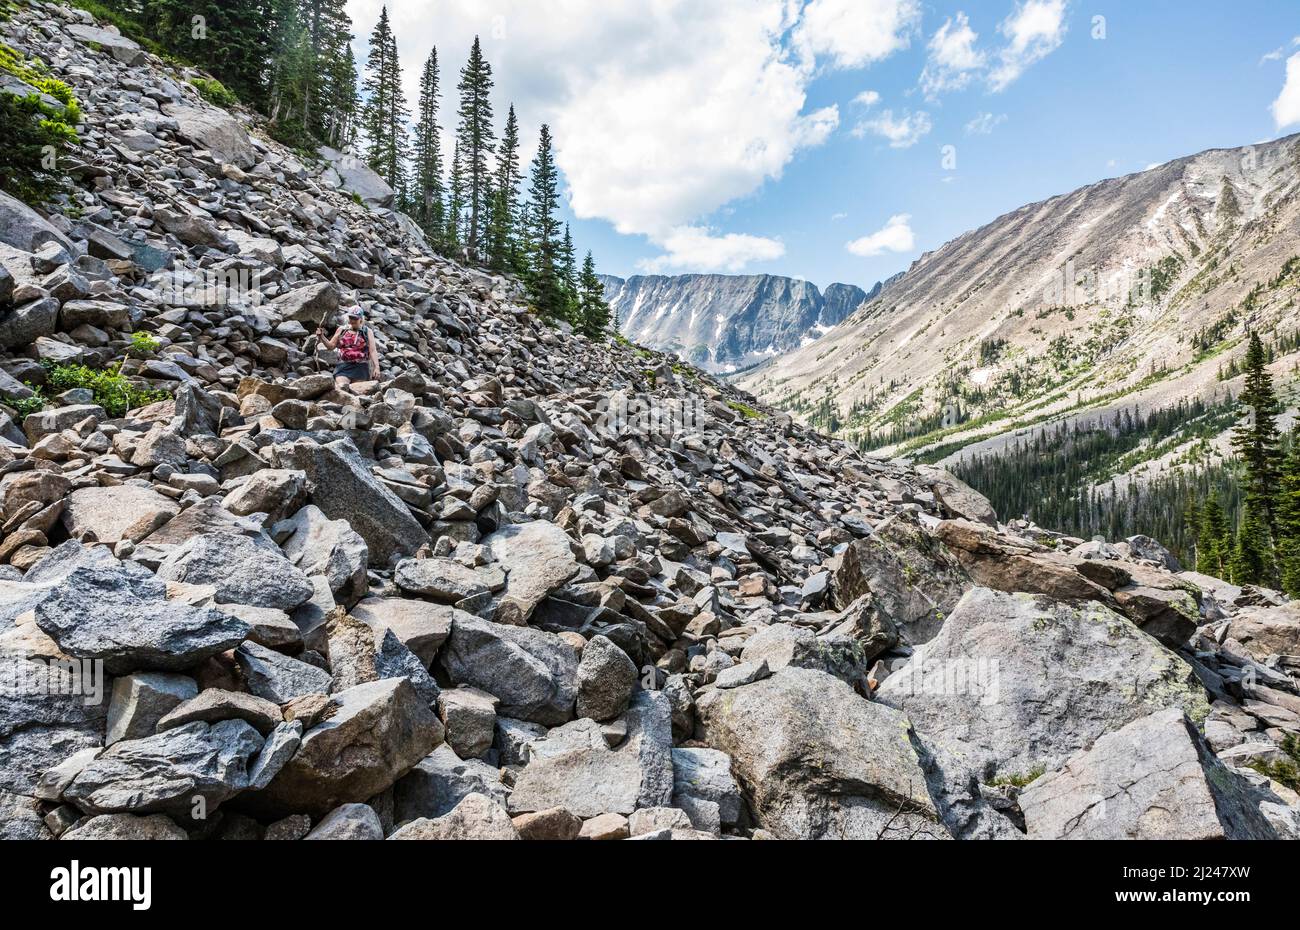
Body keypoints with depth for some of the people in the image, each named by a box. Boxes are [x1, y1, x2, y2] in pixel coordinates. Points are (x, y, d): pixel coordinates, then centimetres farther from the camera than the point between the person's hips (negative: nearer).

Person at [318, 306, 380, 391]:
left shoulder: (367, 331, 7)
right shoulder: (342, 330, 14)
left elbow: (373, 351, 1)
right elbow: (331, 346, 18)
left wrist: (376, 367, -10)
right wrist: (321, 337, 0)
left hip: (360, 367, -1)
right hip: (343, 366, 1)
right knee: (341, 387, -20)